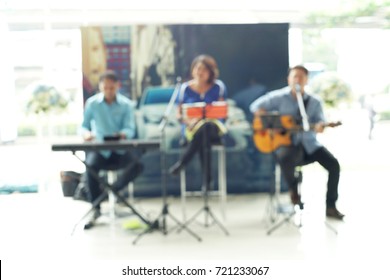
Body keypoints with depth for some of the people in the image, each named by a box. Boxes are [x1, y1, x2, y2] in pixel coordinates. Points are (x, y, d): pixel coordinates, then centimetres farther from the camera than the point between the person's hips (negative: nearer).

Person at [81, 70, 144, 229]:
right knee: (91, 165, -33)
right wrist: (86, 133, -23)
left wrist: (122, 134, -31)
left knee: (138, 164, -30)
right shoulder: (92, 103, 3)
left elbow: (130, 129, -6)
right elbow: (83, 126, 2)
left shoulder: (126, 104, 3)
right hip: (100, 149, 0)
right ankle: (96, 209, -17)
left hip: (120, 150, 1)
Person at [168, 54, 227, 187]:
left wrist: (201, 118, -18)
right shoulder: (185, 88, 7)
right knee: (202, 128, -37)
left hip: (213, 126, 0)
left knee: (205, 127, -38)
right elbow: (179, 114, 7)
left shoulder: (218, 86, 6)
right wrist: (189, 121, -17)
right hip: (191, 129, 0)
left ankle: (182, 162, -26)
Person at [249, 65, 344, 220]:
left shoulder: (314, 101, 5)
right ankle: (293, 189, -4)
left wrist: (320, 126, -25)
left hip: (309, 143, 3)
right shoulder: (279, 97, -1)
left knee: (333, 164, -17)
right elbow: (256, 106, 0)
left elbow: (320, 121, 1)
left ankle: (331, 206, -3)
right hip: (287, 141, -3)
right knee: (285, 158, -38)